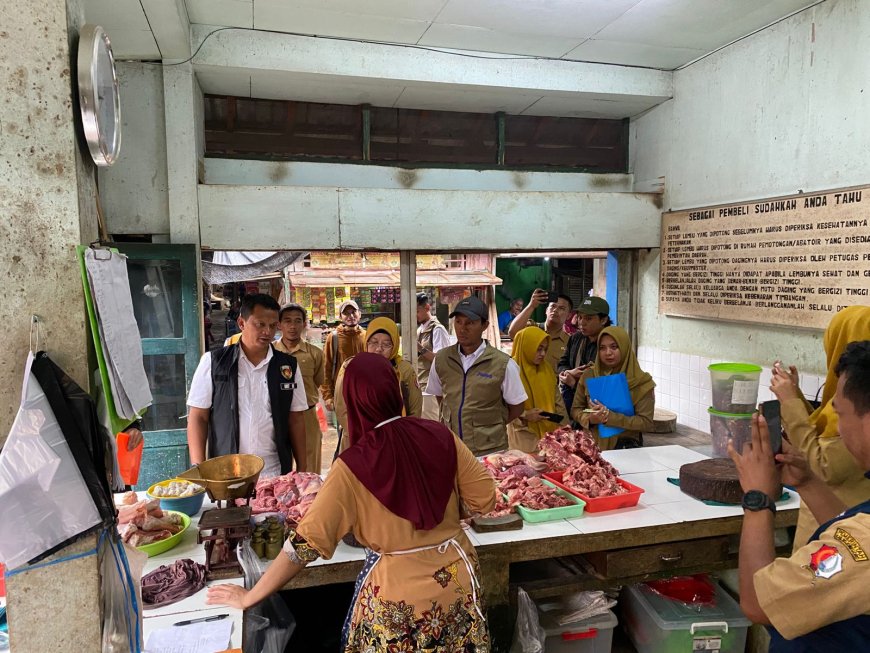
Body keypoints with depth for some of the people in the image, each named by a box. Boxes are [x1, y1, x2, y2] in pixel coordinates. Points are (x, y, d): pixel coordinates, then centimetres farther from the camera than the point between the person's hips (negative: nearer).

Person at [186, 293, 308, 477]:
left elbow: (296, 420, 5)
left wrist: (302, 469, 2)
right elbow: (198, 417, -1)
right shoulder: (213, 362, -3)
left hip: (275, 475, 2)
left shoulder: (288, 366, 2)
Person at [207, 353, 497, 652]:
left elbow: (307, 542, -16)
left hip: (399, 595, -3)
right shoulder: (440, 436, -11)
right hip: (458, 578, 4)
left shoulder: (353, 466, -19)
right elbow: (485, 499, -3)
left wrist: (249, 597, -4)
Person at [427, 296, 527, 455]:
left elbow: (516, 408, -1)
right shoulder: (441, 359, -1)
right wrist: (451, 421, 5)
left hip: (490, 451, -3)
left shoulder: (503, 364, -11)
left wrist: (488, 426, 0)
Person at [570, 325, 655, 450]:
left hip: (626, 447, -2)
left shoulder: (641, 381, -1)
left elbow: (646, 422, -5)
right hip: (592, 445, 2)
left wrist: (610, 417, -15)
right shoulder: (589, 375, 5)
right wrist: (590, 419, -9)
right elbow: (575, 410, 12)